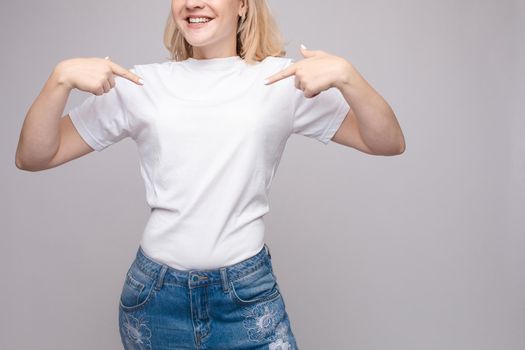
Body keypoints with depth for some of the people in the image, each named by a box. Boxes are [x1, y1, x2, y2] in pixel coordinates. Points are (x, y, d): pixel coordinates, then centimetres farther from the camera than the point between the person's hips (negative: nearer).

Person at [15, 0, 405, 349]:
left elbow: (389, 144, -5)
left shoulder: (283, 80, -3)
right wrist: (61, 78, -14)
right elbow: (33, 157, 2)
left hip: (249, 295, -1)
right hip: (153, 295, 2)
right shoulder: (138, 85, 1)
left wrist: (345, 75, -21)